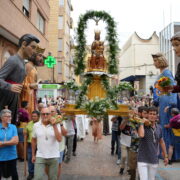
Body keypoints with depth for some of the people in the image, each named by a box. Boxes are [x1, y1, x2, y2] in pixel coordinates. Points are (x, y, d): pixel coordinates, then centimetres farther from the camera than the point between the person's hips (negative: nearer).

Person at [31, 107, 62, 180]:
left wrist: (54, 125, -21)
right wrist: (33, 155, 12)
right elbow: (33, 140, 9)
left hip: (54, 157, 0)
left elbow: (59, 139, -17)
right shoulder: (36, 125, -1)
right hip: (40, 156, 1)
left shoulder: (56, 125, -6)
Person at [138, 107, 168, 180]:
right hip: (143, 160, -4)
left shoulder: (159, 128, 3)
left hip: (154, 160, 4)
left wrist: (165, 156, 17)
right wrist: (142, 123, -22)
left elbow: (161, 142, 14)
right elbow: (141, 135, -33)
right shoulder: (143, 126, -10)